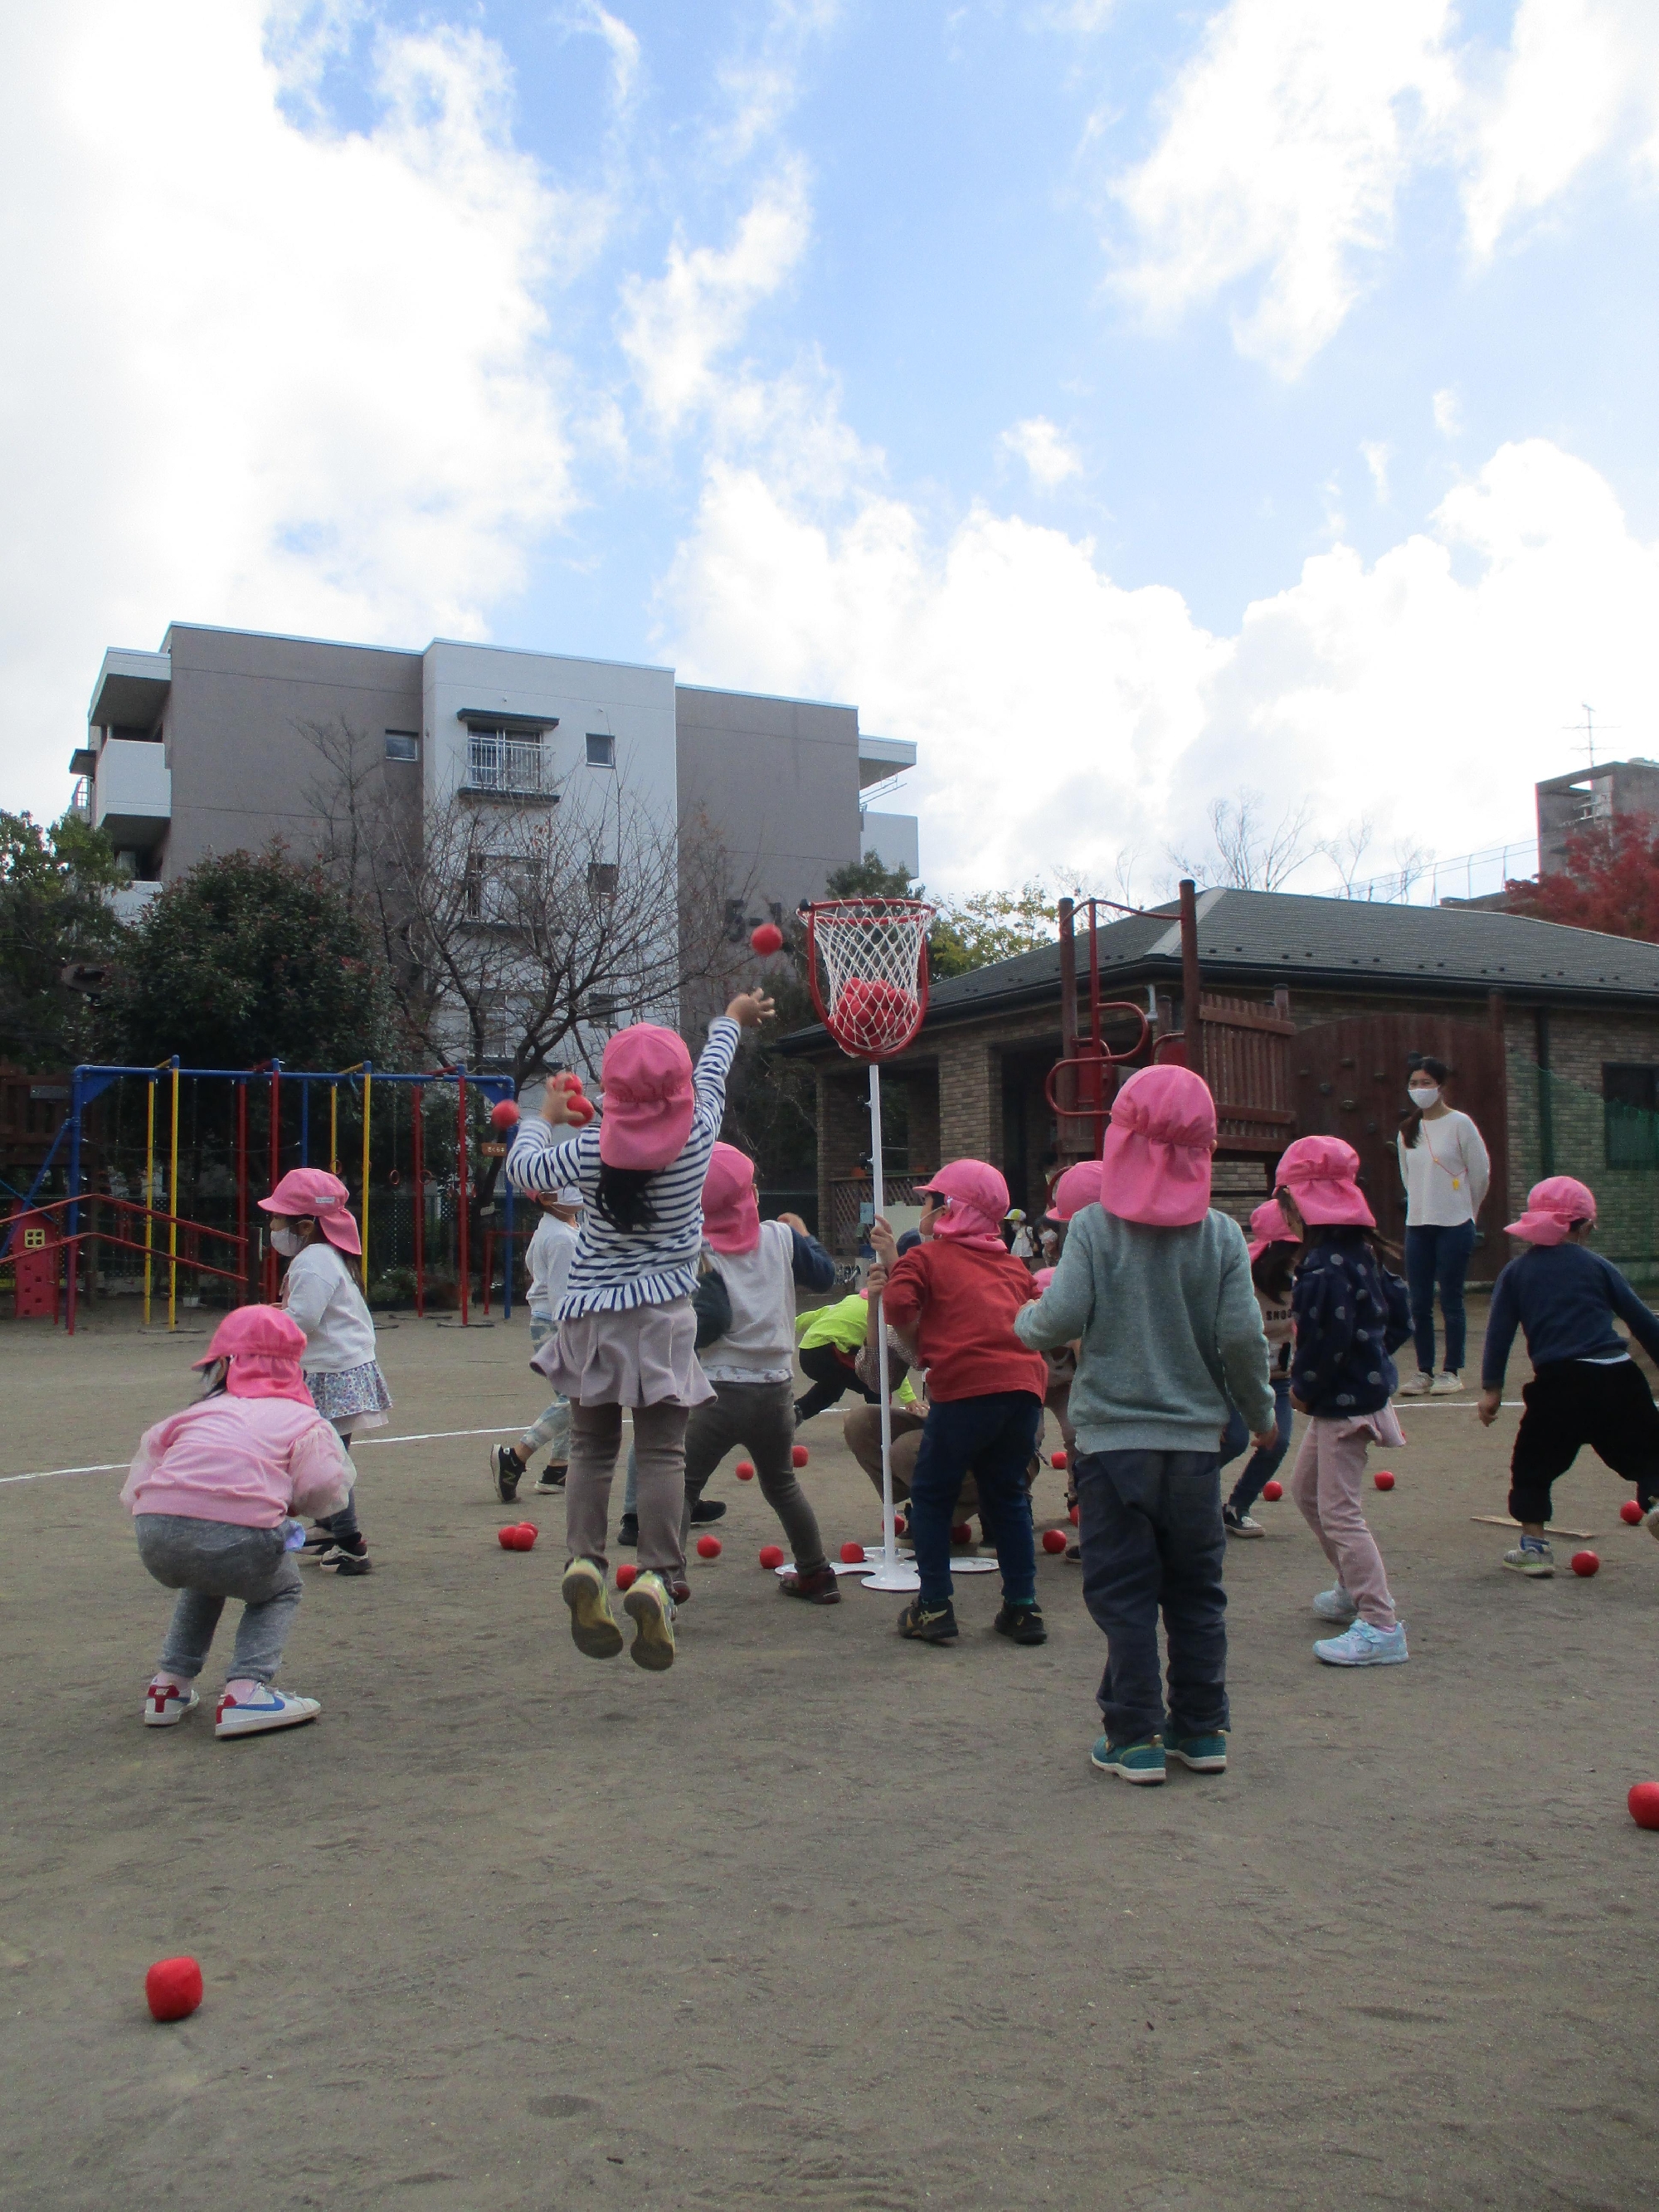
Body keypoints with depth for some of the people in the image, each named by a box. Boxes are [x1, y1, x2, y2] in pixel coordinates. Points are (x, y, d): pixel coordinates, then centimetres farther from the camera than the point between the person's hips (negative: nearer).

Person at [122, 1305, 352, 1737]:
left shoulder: (197, 1413, 28)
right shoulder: (302, 1418, 19)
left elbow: (132, 1492, 21)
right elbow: (327, 1490, 3)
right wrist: (285, 1500, 23)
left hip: (154, 1539, 4)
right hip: (238, 1536, -4)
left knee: (206, 1579, 37)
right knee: (281, 1589, 26)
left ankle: (170, 1684, 31)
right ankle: (246, 1690, 5)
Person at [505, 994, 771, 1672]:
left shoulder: (590, 1150, -6)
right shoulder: (698, 1132, -5)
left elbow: (523, 1170, 12)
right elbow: (712, 1073, 15)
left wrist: (546, 1116, 30)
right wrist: (732, 1019, 35)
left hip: (590, 1314, 1)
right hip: (662, 1314, -1)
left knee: (591, 1448, 13)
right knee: (661, 1453, -1)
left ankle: (583, 1560, -3)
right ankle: (656, 1576, -13)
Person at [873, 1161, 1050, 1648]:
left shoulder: (924, 1257, 8)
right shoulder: (1014, 1266, 22)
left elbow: (899, 1304, -9)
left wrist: (920, 1350, 6)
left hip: (966, 1388, -5)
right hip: (1025, 1385, 5)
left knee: (931, 1494, 10)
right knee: (1007, 1496, 18)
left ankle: (934, 1606, 9)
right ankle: (1023, 1607, 17)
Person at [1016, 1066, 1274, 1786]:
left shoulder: (1094, 1227, -8)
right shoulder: (1220, 1234, -3)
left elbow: (1060, 1319, -16)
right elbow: (1243, 1337, -6)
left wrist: (1024, 1321, 7)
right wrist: (1261, 1414, 10)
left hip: (1114, 1438, -2)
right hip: (1194, 1438, 2)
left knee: (1123, 1594, 6)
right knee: (1196, 1592, 14)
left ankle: (1135, 1738, 9)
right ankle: (1201, 1731, 21)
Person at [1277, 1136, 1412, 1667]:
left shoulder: (1327, 1265, -22)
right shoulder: (1358, 1252, 8)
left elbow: (1328, 1338, -27)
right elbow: (1398, 1315, 15)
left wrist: (1304, 1386, -13)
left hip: (1344, 1401, -11)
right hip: (1356, 1390, 11)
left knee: (1338, 1510, -8)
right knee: (1305, 1489, 22)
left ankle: (1381, 1627, -7)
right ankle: (1354, 1588, 35)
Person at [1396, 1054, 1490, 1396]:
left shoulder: (1459, 1124, -7)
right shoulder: (1407, 1131, 9)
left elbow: (1481, 1172, -2)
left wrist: (1464, 1211, 8)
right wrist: (1424, 1207, 15)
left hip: (1454, 1226, -5)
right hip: (1417, 1226, 5)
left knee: (1451, 1301, -1)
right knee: (1419, 1304, 4)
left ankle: (1453, 1372, 9)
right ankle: (1424, 1371, 11)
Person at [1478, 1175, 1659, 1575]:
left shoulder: (1517, 1272, 11)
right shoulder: (1597, 1265, 11)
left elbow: (1499, 1330, 4)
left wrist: (1491, 1388, 5)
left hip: (1559, 1381, 0)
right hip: (1617, 1377, 0)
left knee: (1533, 1463, 14)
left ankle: (1534, 1547, 12)